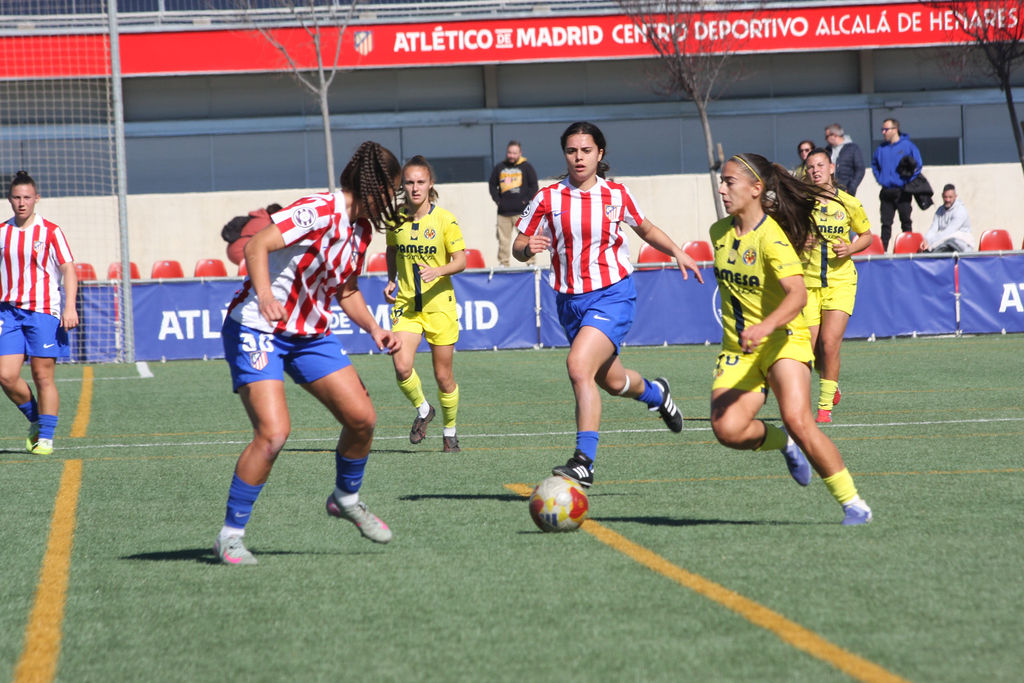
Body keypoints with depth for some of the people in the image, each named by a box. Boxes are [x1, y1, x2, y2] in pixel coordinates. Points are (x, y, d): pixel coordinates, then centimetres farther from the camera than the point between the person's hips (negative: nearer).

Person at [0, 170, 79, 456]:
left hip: (43, 312, -3)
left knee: (43, 377, -4)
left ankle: (45, 438, 6)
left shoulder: (51, 232, -2)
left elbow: (68, 269, -6)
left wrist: (70, 307, -18)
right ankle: (35, 420, 17)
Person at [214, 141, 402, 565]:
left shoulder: (362, 229, 9)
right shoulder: (317, 212, -19)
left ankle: (345, 499, 27)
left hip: (310, 334, 8)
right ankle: (230, 534, -8)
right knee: (274, 432, -21)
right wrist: (264, 295, -44)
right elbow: (256, 246, -29)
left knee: (362, 417, -1)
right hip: (257, 329, -8)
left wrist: (372, 328, 6)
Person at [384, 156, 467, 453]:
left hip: (439, 303, -2)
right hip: (405, 303, 2)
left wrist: (438, 271, -24)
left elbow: (461, 261, -5)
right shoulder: (395, 219, 1)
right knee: (402, 367, -18)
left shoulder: (444, 219, -8)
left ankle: (449, 432, 27)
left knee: (444, 376, 4)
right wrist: (391, 281, 5)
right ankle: (422, 410, 12)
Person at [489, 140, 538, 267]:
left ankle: (531, 263, -5)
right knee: (503, 240, 5)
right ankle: (503, 264, 11)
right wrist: (497, 200, 5)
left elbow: (534, 185, 3)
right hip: (503, 212, 4)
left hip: (521, 211, -4)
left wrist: (526, 200, -7)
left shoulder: (526, 167, 3)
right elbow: (492, 185, 17)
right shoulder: (499, 167, 12)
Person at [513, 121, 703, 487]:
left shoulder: (617, 195, -1)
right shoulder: (547, 199, -1)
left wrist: (677, 252, 8)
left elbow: (645, 228, 18)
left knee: (578, 365, -25)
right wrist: (528, 247, -21)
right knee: (611, 381, 17)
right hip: (570, 301, 4)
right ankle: (654, 393, 53)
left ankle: (584, 461, -25)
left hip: (612, 294, -3)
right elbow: (518, 248, 1)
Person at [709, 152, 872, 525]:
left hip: (783, 341, -6)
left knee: (797, 420, -27)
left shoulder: (771, 236, -17)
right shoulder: (720, 232, 6)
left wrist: (764, 327, -45)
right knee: (727, 429, -19)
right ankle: (782, 442, 15)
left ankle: (852, 503, -12)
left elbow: (797, 293, -30)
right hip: (738, 349, 6)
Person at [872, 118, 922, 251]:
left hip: (902, 192, -4)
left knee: (906, 222, 2)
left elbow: (917, 165, -3)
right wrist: (879, 179, 11)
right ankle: (882, 250, 3)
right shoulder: (881, 148, 10)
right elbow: (874, 164, 24)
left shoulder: (907, 146, -3)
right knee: (886, 223, 3)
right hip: (886, 192, 4)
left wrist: (908, 180, -10)